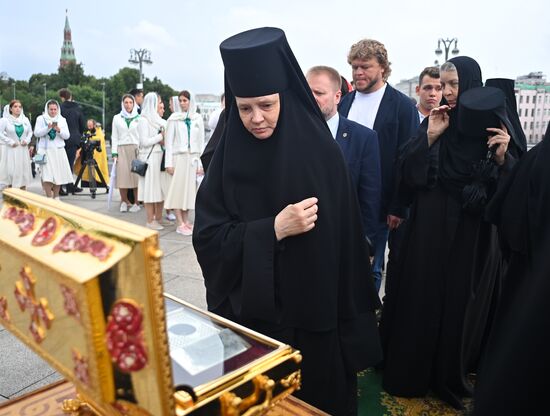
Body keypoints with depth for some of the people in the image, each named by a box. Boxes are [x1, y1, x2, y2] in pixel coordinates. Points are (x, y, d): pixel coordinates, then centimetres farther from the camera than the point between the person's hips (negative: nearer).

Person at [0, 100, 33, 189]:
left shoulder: (25, 119, 6)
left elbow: (30, 132, 14)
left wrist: (27, 140, -2)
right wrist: (10, 142, -12)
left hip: (23, 150, 4)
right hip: (11, 150, -4)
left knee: (23, 173, 7)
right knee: (11, 173, -3)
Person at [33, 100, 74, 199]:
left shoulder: (62, 120, 11)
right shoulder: (41, 119, 5)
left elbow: (67, 136, 5)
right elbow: (36, 133, -4)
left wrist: (59, 130, -14)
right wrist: (48, 128, -18)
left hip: (59, 150, 3)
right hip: (45, 150, -2)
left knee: (58, 174, 4)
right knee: (47, 175, -12)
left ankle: (56, 197, 15)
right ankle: (49, 198, -10)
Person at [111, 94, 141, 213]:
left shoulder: (139, 118, 8)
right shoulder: (117, 118, 13)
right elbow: (114, 137, 10)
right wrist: (114, 153, 1)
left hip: (136, 149, -1)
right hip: (121, 149, 1)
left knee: (136, 176, -6)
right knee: (122, 176, -5)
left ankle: (137, 203, 1)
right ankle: (124, 201, 7)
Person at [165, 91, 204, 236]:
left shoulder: (197, 118, 8)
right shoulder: (174, 118, 2)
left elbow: (201, 141, 9)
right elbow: (169, 142, 0)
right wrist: (169, 163, -6)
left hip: (193, 157, 3)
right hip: (179, 157, -2)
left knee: (190, 187, 4)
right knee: (178, 187, -3)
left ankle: (186, 220, 14)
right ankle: (180, 224, 0)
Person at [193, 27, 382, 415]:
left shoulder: (321, 150, -10)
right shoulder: (228, 156, -8)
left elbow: (346, 236, -5)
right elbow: (208, 238, -11)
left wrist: (352, 316, -1)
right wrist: (272, 230, -24)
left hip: (316, 313, 0)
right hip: (251, 314, 1)